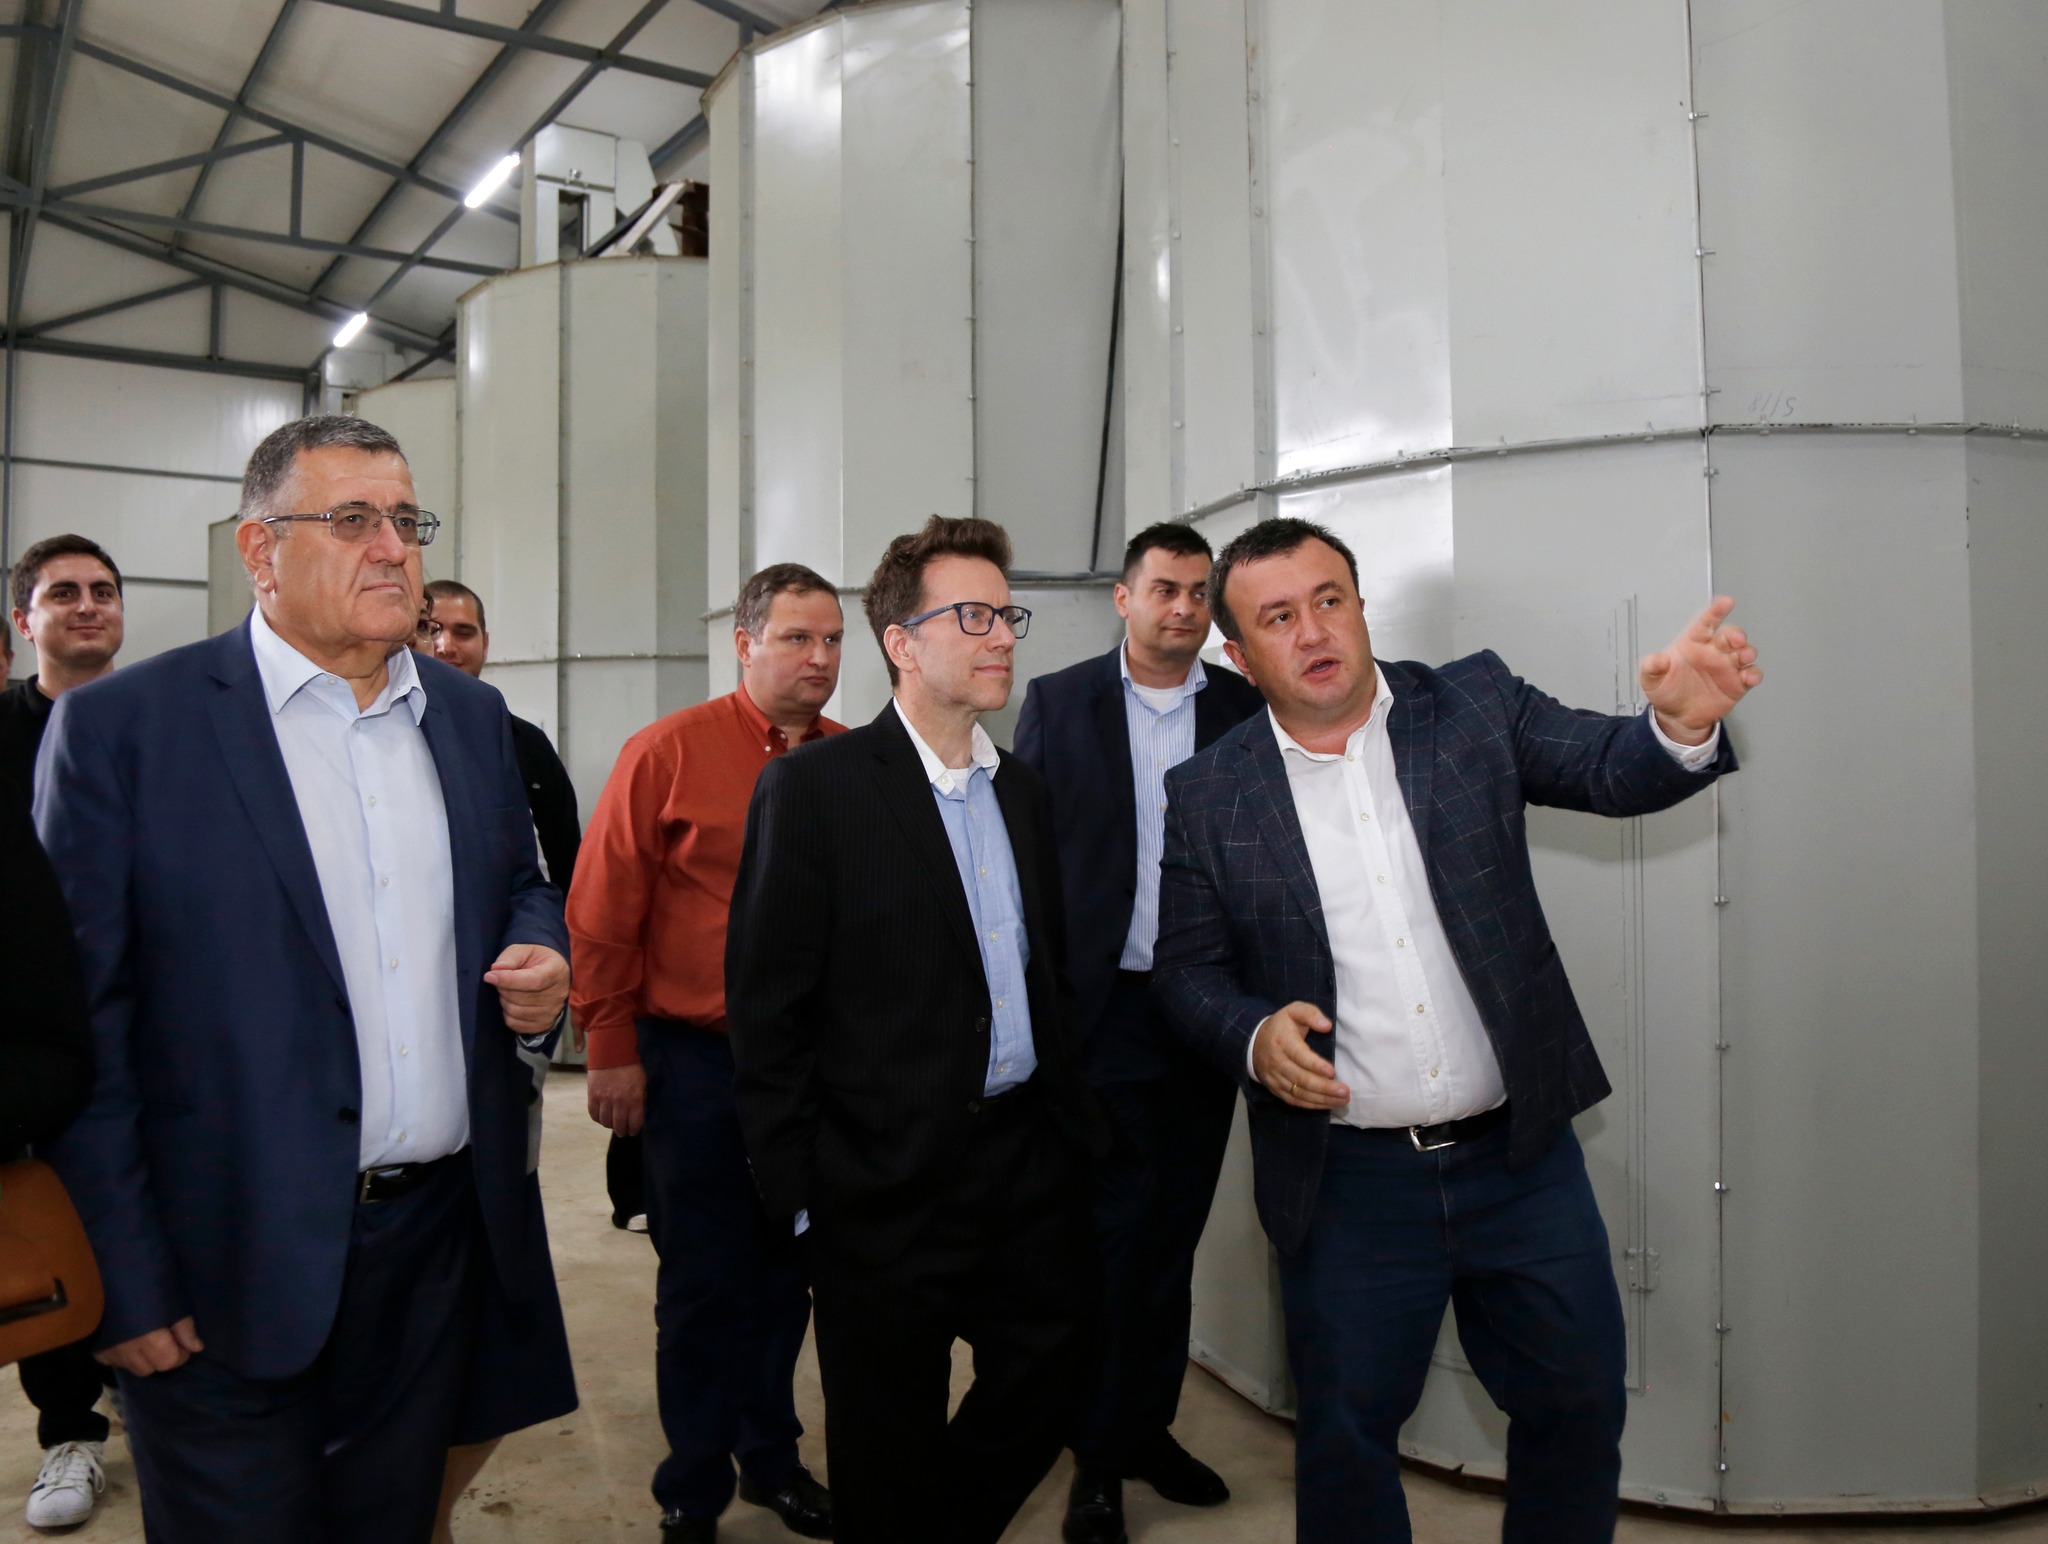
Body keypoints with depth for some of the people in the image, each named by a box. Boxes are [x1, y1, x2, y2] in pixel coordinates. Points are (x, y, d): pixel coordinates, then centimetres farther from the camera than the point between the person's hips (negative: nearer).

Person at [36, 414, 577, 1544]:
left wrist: (543, 957, -5)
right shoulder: (122, 725, -9)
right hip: (232, 1276, -4)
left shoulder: (471, 714, 7)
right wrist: (125, 1282, -11)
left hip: (442, 1237, 5)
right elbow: (77, 1018, -10)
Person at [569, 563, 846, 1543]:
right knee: (703, 1286, 10)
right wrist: (612, 1052, -7)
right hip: (697, 1065, -3)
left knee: (785, 1274, 17)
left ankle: (771, 1459, 38)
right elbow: (602, 911, -7)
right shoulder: (668, 752, -9)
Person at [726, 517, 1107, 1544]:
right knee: (890, 1444, 12)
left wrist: (1074, 1126, 10)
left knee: (1048, 1383, 18)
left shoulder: (1023, 792, 9)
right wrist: (798, 1189, -11)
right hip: (891, 1179, -6)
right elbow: (767, 1003, -11)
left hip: (1030, 1157, 6)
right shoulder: (813, 787, -11)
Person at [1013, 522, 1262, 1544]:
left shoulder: (1248, 711, 4)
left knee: (1172, 1232, 15)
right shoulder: (1058, 703, 0)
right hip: (1102, 1009, -2)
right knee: (1106, 1236, 5)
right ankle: (1098, 1459, 22)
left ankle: (1148, 1425, 33)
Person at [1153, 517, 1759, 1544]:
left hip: (1521, 1158, 2)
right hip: (1346, 1182, -1)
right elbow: (1186, 969, 2)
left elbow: (1609, 769, -11)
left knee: (1579, 1402, 17)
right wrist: (1252, 1034, -17)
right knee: (1345, 1431, 14)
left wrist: (1681, 725, -33)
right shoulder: (1208, 795, -4)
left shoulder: (1475, 705, -2)